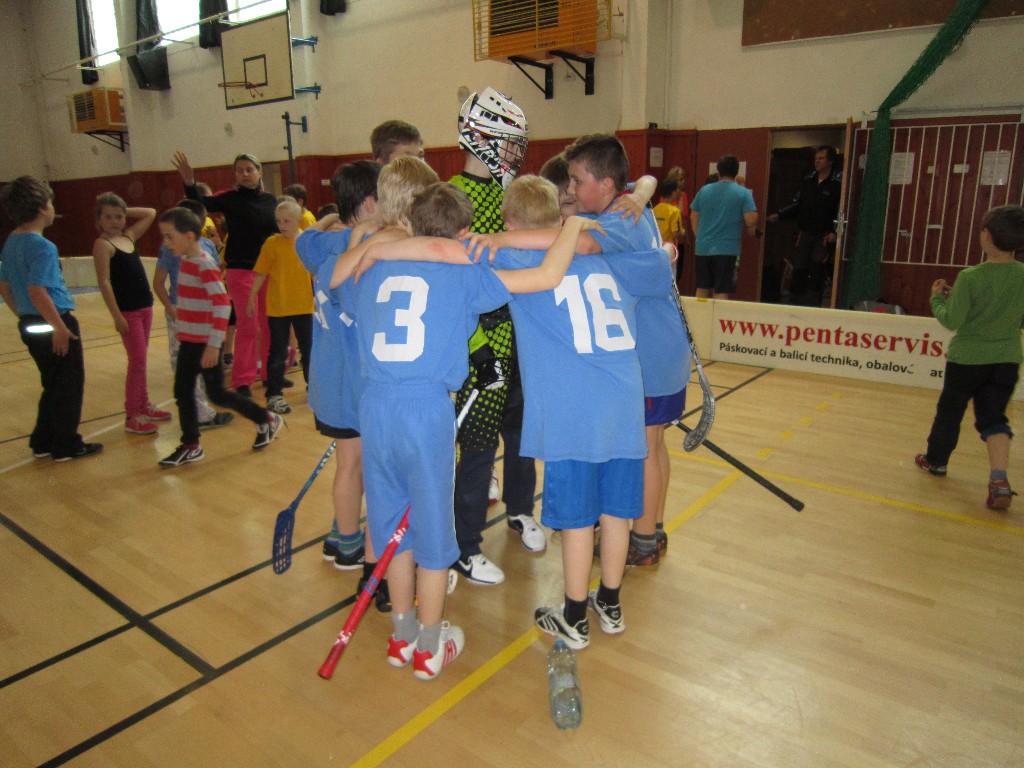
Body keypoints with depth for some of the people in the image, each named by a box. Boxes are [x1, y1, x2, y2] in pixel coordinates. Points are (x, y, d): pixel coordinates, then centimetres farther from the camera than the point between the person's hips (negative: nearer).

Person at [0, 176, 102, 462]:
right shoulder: (42, 246, -17)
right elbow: (37, 291, -25)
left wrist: (23, 317, 23)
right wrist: (60, 326, -21)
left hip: (30, 326, 9)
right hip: (53, 326, -9)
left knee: (53, 385, 20)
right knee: (70, 387, 5)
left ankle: (42, 443, 25)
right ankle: (67, 446, 13)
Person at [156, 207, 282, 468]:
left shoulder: (204, 265, -19)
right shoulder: (186, 261, 8)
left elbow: (222, 304, -26)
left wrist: (214, 344, -27)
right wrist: (181, 330, 20)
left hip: (205, 344, -9)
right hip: (188, 341, 9)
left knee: (217, 394, 0)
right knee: (182, 392, 10)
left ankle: (266, 420, 17)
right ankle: (190, 446, 20)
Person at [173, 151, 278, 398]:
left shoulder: (269, 199, 7)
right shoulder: (230, 198, -3)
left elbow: (279, 231, 12)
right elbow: (201, 204, -15)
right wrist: (189, 182, -32)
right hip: (240, 269, -4)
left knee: (270, 324, 10)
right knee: (247, 326, -4)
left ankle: (270, 372, 24)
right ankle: (242, 381, 5)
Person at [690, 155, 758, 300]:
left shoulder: (704, 190, 7)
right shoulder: (743, 193, -4)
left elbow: (693, 217, 13)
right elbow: (751, 220, -12)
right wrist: (751, 230, 9)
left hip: (703, 248, 4)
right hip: (727, 250, -4)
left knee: (702, 289, 13)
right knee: (722, 292, -2)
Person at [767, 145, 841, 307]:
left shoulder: (838, 182, -6)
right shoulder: (808, 180, 10)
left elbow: (841, 210, -10)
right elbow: (796, 204, 17)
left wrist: (834, 232, -21)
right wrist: (779, 215, 6)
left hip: (825, 236, -5)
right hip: (805, 233, 5)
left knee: (816, 270, -11)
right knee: (799, 269, 5)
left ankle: (812, 306, -6)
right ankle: (797, 304, 15)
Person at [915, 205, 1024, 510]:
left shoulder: (970, 277, -19)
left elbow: (951, 321, -16)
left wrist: (938, 297, -1)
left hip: (967, 358, -3)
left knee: (949, 411, 15)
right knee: (993, 418, 8)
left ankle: (935, 459, 34)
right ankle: (999, 479, -8)